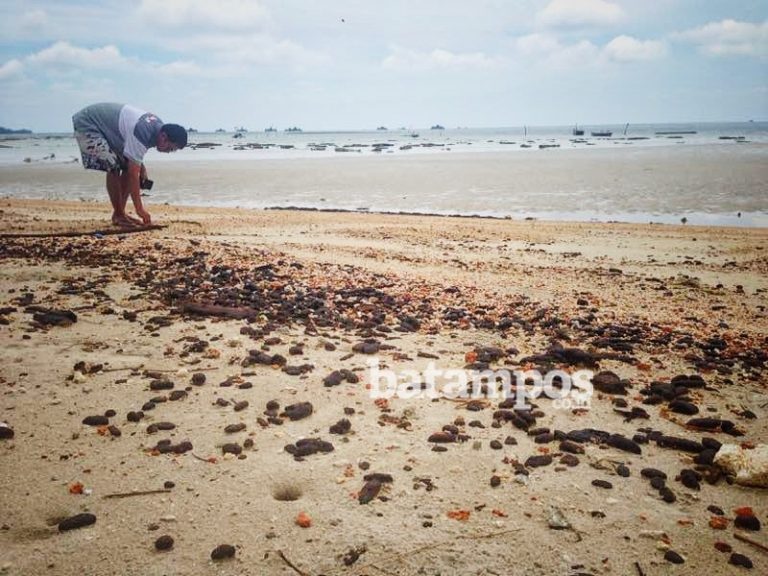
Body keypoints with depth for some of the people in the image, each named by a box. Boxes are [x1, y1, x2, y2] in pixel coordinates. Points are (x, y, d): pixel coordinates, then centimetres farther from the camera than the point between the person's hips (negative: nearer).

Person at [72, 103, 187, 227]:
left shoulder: (157, 125, -7)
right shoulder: (142, 134, -34)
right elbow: (133, 175, -32)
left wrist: (141, 166, -4)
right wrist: (140, 209, -28)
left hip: (106, 127, 9)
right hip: (86, 125, -9)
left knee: (127, 166, 2)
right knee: (113, 168, -18)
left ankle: (120, 213, 9)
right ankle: (118, 216, -7)